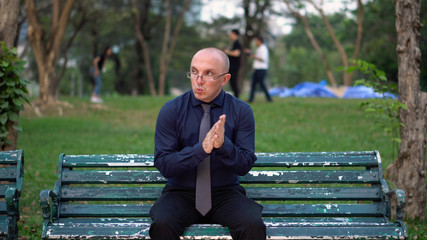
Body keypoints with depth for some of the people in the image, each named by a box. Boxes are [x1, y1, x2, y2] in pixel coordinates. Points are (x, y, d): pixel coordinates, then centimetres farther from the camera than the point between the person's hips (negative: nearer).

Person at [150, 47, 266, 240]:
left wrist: (223, 145, -25)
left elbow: (245, 166, -4)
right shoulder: (171, 111, -2)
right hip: (181, 193, 0)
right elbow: (163, 164, -9)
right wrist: (201, 149, -24)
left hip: (225, 194, 0)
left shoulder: (241, 111, 0)